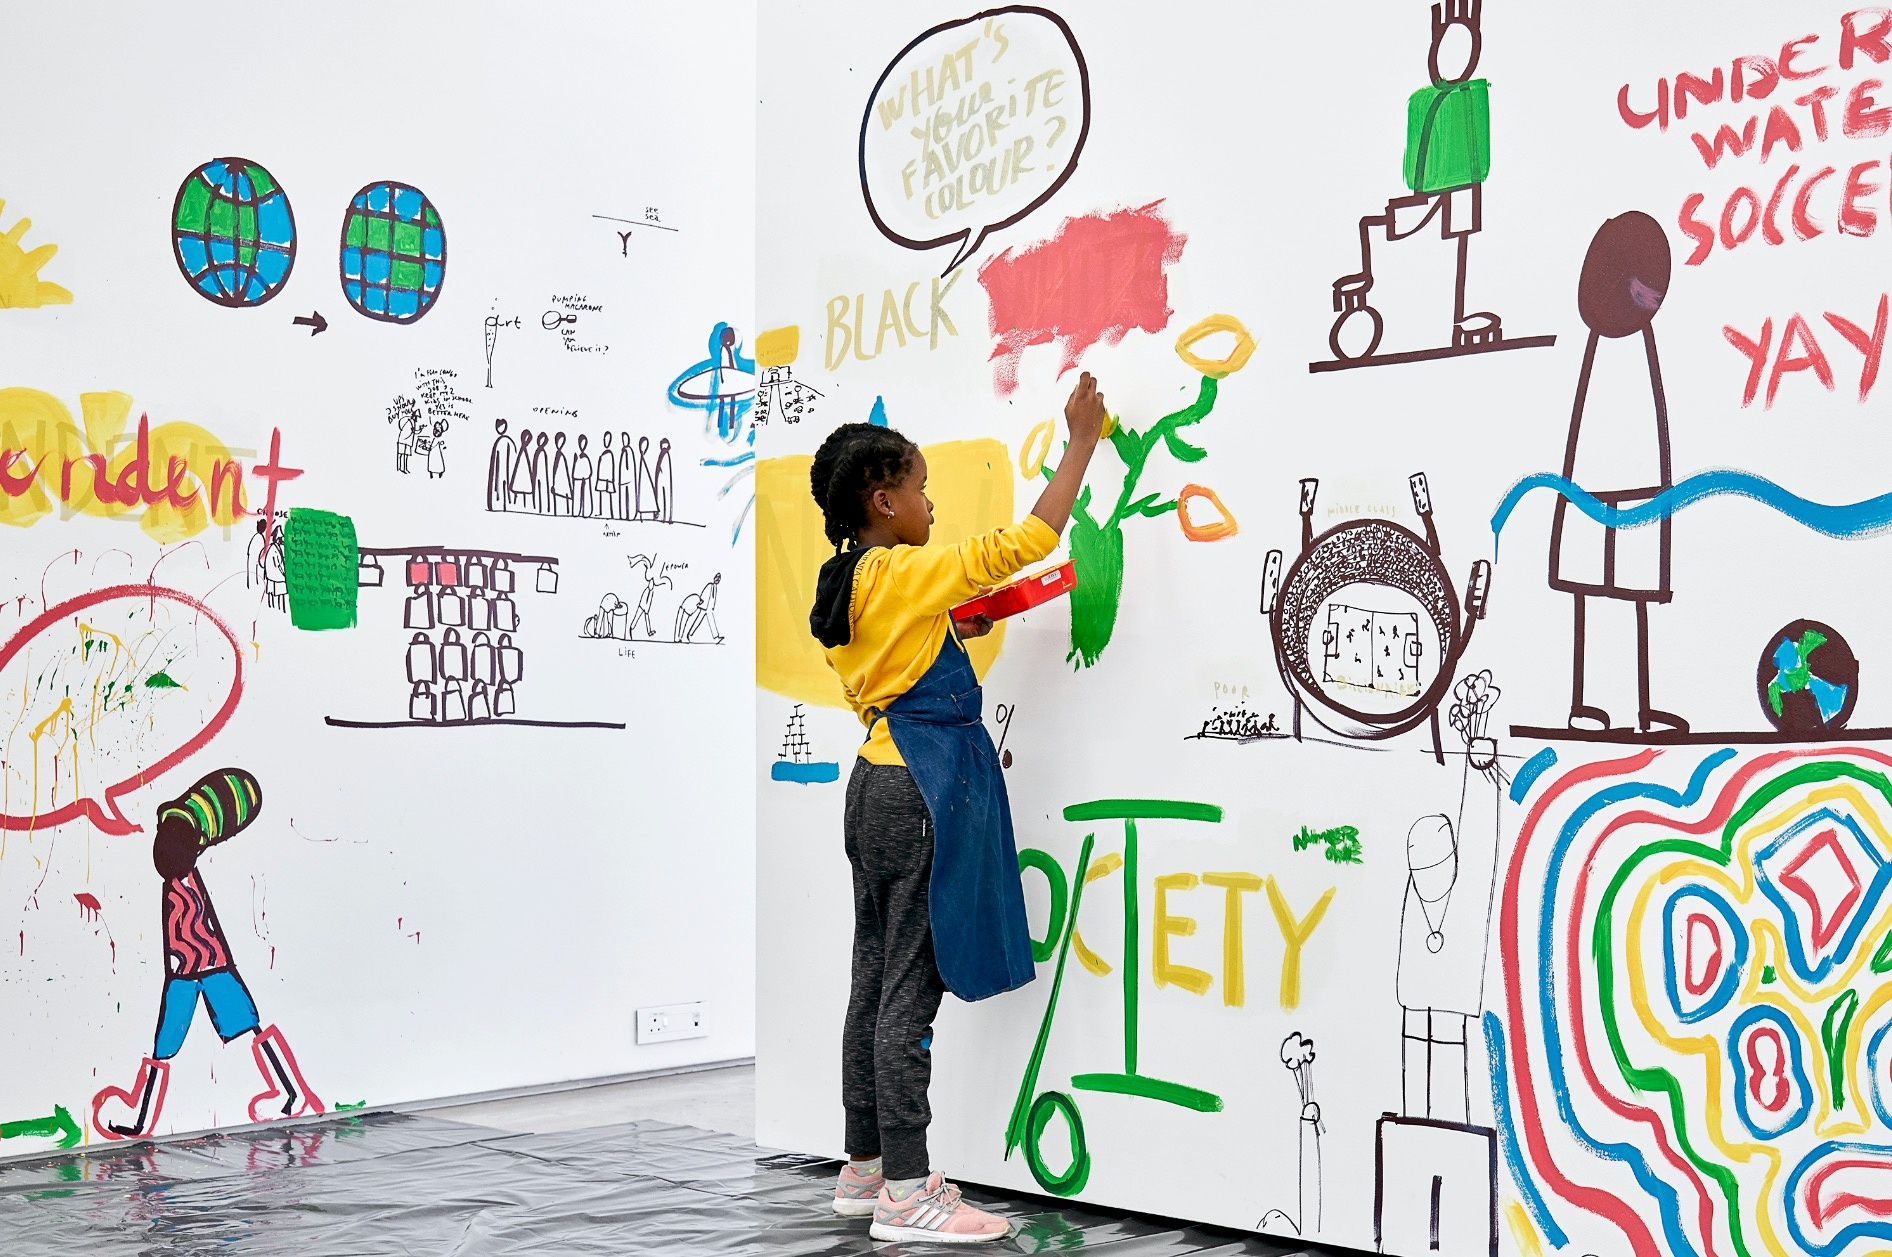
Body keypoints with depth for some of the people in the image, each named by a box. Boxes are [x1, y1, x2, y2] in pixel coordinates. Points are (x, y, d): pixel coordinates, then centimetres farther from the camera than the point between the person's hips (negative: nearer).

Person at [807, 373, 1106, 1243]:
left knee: (874, 983, 13)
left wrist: (958, 628, 17)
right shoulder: (912, 574, -13)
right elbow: (1028, 539, -15)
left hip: (876, 782, 9)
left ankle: (864, 1169, 21)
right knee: (911, 988, -7)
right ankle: (905, 1194, -3)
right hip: (926, 793, -9)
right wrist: (1081, 441, -6)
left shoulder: (844, 587, 12)